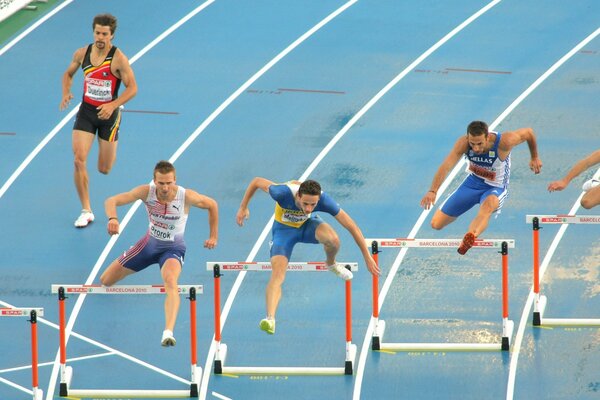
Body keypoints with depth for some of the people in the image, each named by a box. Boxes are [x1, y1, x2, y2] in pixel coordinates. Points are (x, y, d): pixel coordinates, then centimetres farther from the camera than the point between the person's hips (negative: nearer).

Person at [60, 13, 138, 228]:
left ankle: (110, 151, 47)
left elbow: (132, 88, -14)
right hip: (86, 111, 3)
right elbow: (68, 74, 14)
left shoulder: (118, 59, -17)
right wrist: (66, 93, -6)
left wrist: (113, 106, -28)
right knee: (79, 160, -13)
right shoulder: (82, 53, -4)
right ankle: (86, 211, -3)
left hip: (108, 114, -3)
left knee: (104, 169, 6)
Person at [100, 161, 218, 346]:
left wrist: (213, 237, 1)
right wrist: (112, 218, -47)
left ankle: (168, 332, -51)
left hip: (173, 248, -4)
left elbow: (212, 205, -5)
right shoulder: (146, 192, -22)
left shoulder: (186, 196, -25)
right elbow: (111, 201, -25)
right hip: (150, 243, 4)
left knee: (170, 282, -37)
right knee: (106, 281, 8)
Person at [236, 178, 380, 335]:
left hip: (307, 225, 1)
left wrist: (367, 257, -24)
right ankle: (270, 319, -27)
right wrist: (243, 207, -13)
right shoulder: (284, 193, -38)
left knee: (333, 238, -30)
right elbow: (257, 181, -19)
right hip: (284, 229, -1)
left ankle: (331, 263, 5)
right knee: (277, 272, -23)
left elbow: (351, 226, -27)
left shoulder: (323, 200, -34)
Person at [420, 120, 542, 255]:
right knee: (436, 224, 5)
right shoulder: (463, 143, -24)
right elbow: (446, 166, -34)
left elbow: (528, 132, -11)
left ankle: (470, 236, -70)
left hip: (496, 188, -4)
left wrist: (534, 158, 5)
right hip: (472, 183, 4)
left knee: (488, 205, -43)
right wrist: (432, 191, -48)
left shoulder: (504, 142, -29)